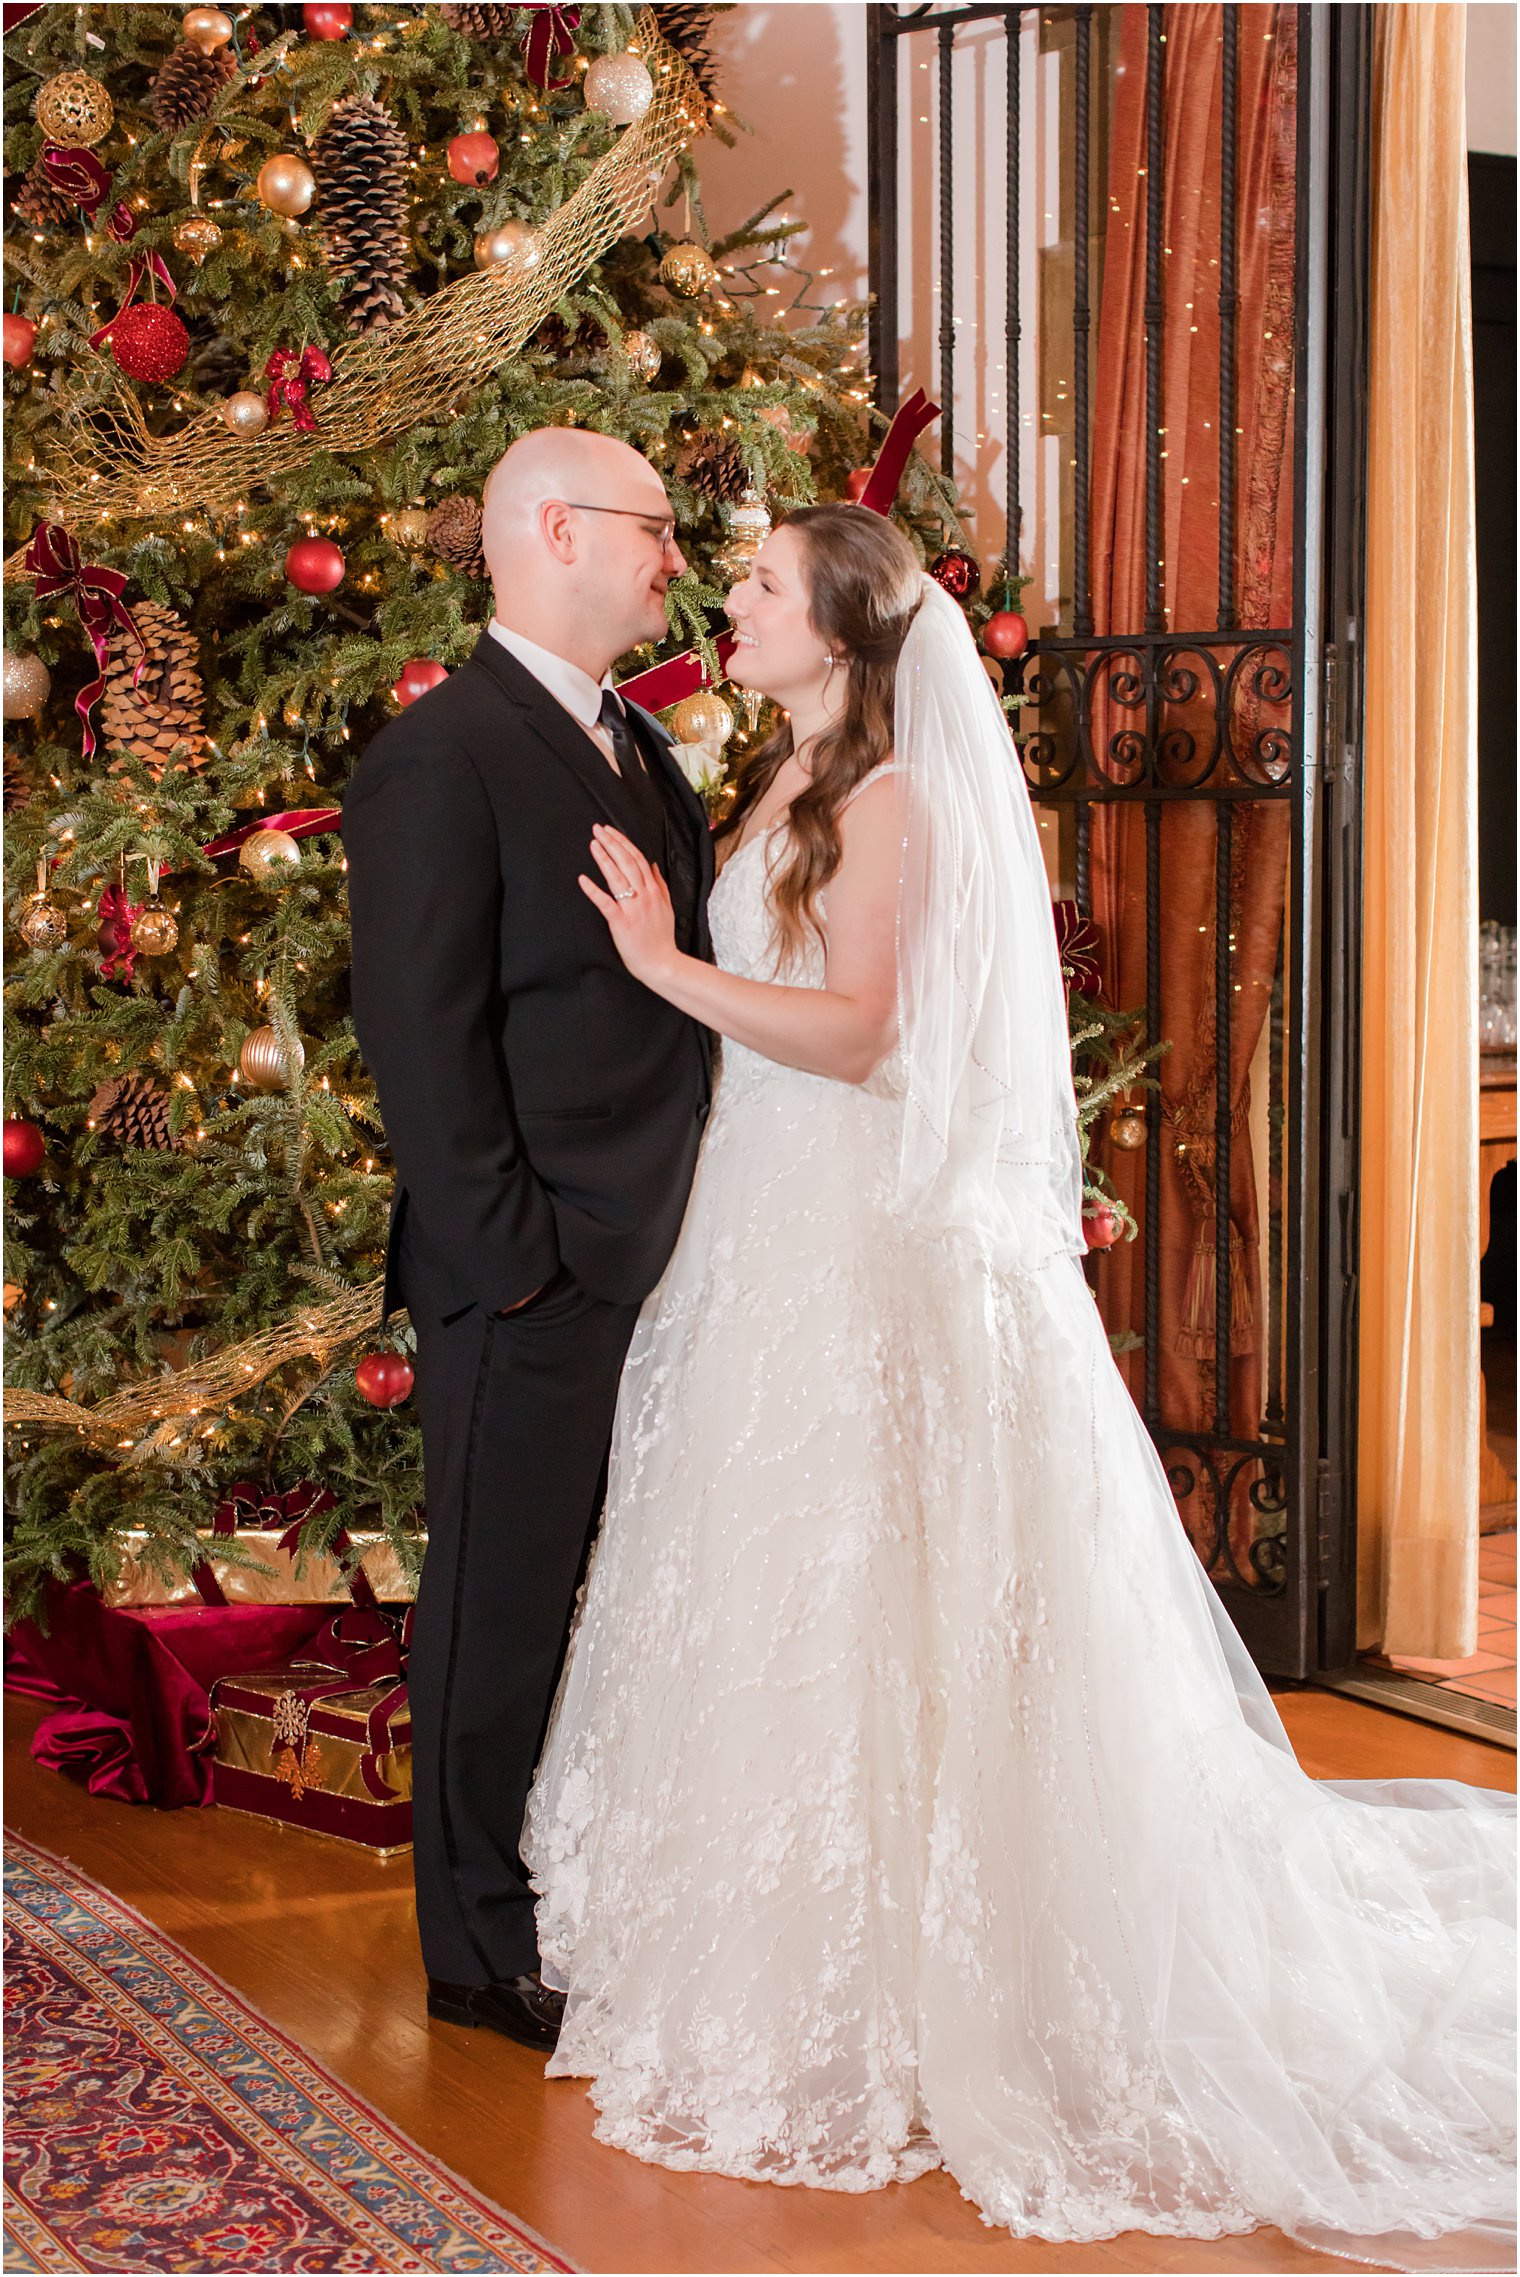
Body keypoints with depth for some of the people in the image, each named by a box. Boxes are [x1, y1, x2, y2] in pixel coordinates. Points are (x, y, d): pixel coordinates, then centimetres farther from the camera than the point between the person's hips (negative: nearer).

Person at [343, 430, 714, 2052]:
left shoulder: (639, 748, 15)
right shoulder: (439, 759, -12)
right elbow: (420, 1039, -16)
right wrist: (508, 1252, -17)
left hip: (660, 1262, 8)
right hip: (533, 1276, -8)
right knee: (503, 1604, 4)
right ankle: (485, 1949, 19)